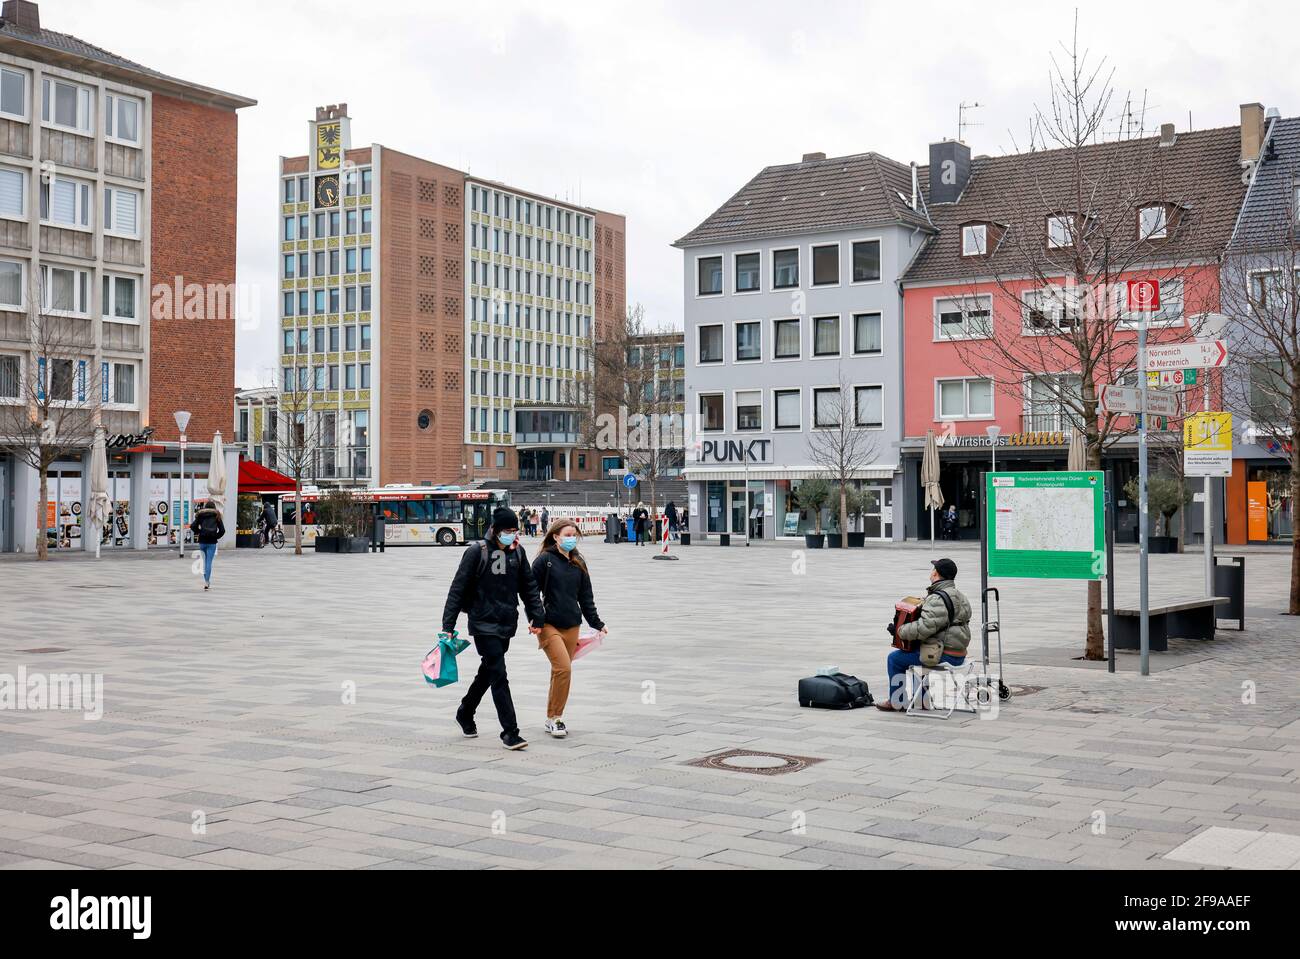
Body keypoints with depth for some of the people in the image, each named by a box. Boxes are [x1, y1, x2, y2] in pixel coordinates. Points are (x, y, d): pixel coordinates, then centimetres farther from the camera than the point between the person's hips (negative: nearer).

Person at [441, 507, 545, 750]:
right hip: (484, 623, -6)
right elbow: (458, 589, -9)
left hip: (507, 624, 6)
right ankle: (510, 731, -8)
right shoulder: (477, 552, -11)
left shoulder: (518, 552, 5)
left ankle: (465, 713, 40)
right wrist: (448, 625, -11)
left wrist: (537, 617, 8)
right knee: (499, 676, -10)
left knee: (487, 672, 18)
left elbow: (529, 587, 14)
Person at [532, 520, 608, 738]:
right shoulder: (544, 560, -5)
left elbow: (586, 596, 16)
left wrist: (597, 624, 14)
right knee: (563, 668, -16)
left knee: (561, 671, 10)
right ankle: (555, 718, -4)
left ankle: (553, 719, 21)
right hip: (549, 625, -5)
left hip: (572, 626, 5)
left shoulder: (578, 563, 11)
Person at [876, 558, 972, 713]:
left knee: (895, 658, 3)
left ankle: (896, 703, 12)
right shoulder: (958, 596, 12)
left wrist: (899, 630, -17)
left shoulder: (938, 599, -21)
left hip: (943, 656, -10)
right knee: (912, 653, 30)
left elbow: (924, 628, -30)